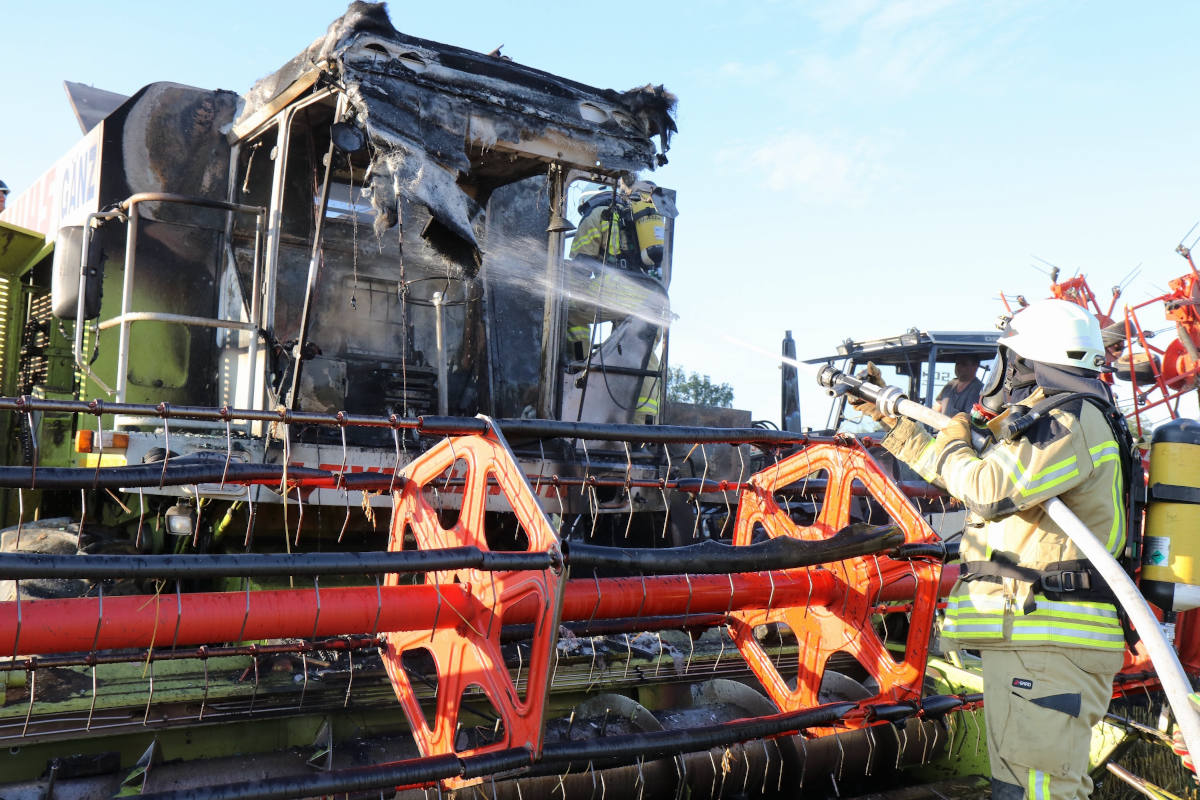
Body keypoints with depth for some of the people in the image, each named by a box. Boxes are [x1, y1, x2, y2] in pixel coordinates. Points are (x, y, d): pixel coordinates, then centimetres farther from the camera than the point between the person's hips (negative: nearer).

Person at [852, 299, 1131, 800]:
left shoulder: (1075, 419, -11)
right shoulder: (1049, 423, 22)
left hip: (1046, 644, -11)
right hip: (1026, 642, 11)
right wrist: (889, 416, 33)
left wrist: (953, 444, -2)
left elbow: (989, 489, -24)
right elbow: (956, 472, 31)